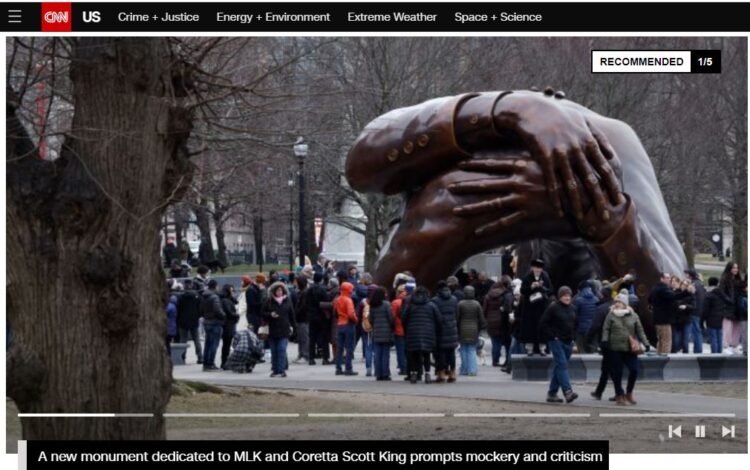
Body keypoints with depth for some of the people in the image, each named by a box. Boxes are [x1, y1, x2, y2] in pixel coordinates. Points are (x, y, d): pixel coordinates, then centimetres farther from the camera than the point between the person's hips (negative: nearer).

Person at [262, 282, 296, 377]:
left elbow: (291, 315, 13)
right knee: (274, 351, 5)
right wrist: (270, 315, -13)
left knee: (282, 349, -10)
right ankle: (275, 370, 13)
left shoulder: (287, 301, 7)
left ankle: (281, 370, -12)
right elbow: (263, 314, 6)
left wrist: (292, 326, 11)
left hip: (284, 330, -1)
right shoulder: (269, 302, 4)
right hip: (272, 329, 1)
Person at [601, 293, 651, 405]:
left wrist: (645, 343, 5)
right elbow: (606, 329, 0)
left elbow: (640, 331, 11)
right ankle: (619, 396, 14)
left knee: (634, 370, -6)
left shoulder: (633, 316, 7)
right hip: (615, 349, -2)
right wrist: (605, 340, -16)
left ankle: (629, 393, 15)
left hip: (630, 349, 2)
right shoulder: (611, 315, 3)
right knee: (617, 372, 1)